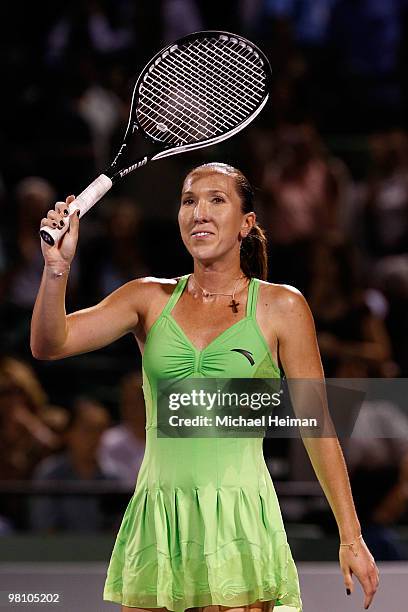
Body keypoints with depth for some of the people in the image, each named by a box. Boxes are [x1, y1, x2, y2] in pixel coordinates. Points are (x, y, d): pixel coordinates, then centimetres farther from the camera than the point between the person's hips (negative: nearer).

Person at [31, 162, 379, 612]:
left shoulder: (280, 306, 2)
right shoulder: (151, 298, 9)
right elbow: (48, 344, -1)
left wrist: (351, 536, 0)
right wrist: (56, 269, -19)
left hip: (239, 524, -3)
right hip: (156, 520, 3)